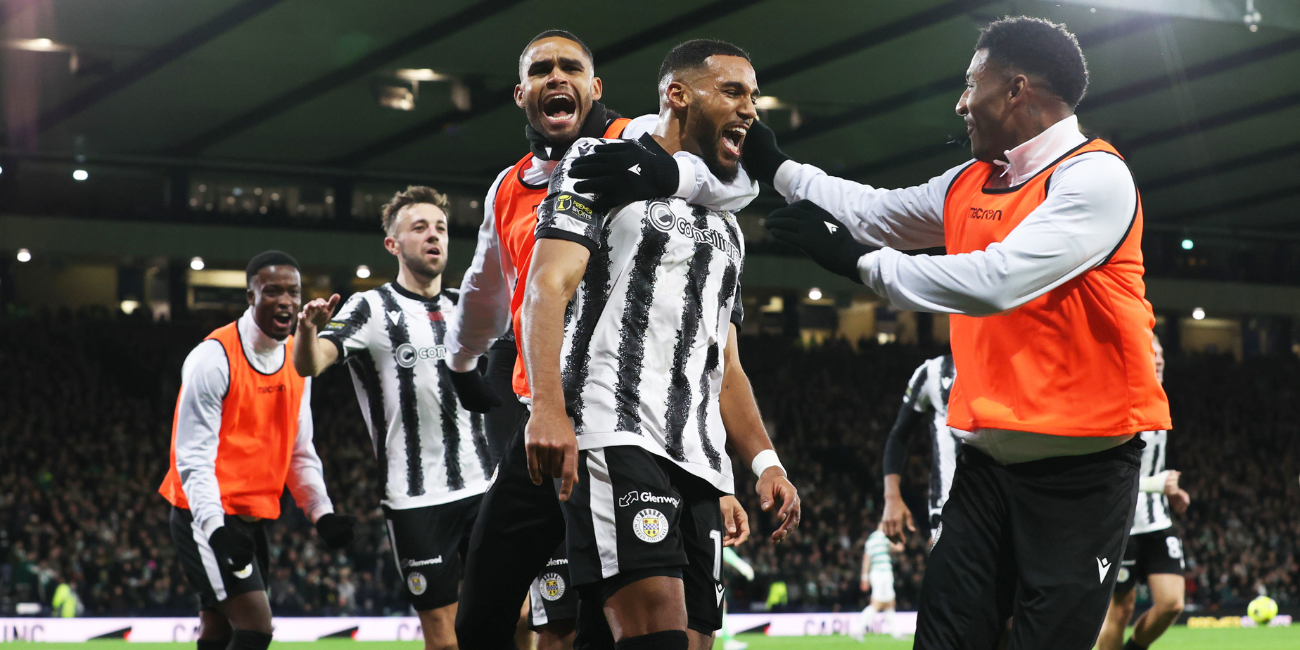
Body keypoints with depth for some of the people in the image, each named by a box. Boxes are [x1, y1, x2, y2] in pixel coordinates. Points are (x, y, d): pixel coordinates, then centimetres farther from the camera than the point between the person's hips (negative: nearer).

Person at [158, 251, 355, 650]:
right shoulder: (214, 357, -15)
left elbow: (300, 450, 15)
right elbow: (193, 455, -17)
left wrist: (322, 513, 2)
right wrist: (214, 527, -28)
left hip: (252, 519, 8)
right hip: (207, 517, -8)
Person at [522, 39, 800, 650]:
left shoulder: (725, 226, 29)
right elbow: (549, 285, -7)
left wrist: (765, 461, 13)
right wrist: (548, 408, -23)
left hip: (699, 459, 8)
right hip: (613, 434, -7)